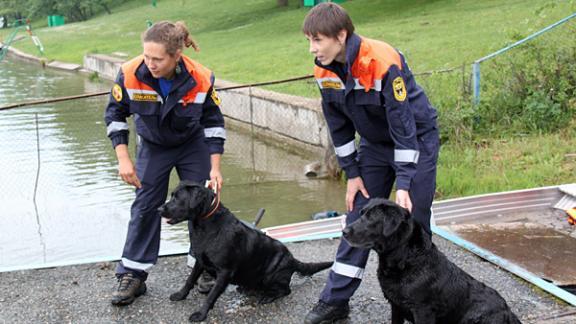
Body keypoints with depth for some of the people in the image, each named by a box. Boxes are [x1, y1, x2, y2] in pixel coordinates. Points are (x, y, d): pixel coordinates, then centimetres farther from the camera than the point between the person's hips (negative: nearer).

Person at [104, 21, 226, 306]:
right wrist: (123, 160, -18)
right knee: (145, 207, -1)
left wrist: (214, 168, -19)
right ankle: (132, 275, 7)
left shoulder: (201, 79, -30)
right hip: (153, 146, 0)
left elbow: (213, 122, -16)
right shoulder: (130, 74, -29)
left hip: (193, 144, 0)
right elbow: (115, 115, -13)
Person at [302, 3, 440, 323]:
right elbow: (338, 125, -1)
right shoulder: (324, 70, -12)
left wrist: (403, 185, -31)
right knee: (357, 218, 5)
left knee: (413, 221, -5)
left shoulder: (383, 62, -31)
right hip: (374, 144, 6)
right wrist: (353, 174, -3)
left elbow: (403, 123, -30)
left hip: (416, 139, -5)